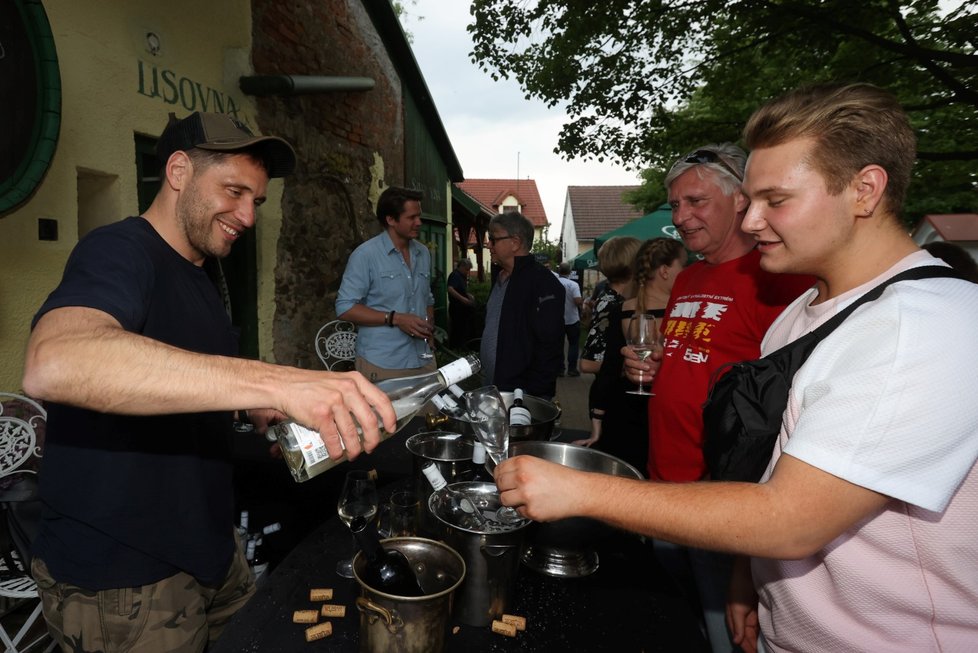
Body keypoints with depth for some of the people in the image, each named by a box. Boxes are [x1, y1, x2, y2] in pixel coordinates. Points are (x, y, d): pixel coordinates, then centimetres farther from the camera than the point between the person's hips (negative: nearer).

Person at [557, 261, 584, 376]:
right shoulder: (573, 285, -14)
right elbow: (578, 301, -23)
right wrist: (583, 300, -2)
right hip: (572, 320, -2)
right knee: (574, 344, 10)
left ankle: (559, 369, 10)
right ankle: (572, 369, 7)